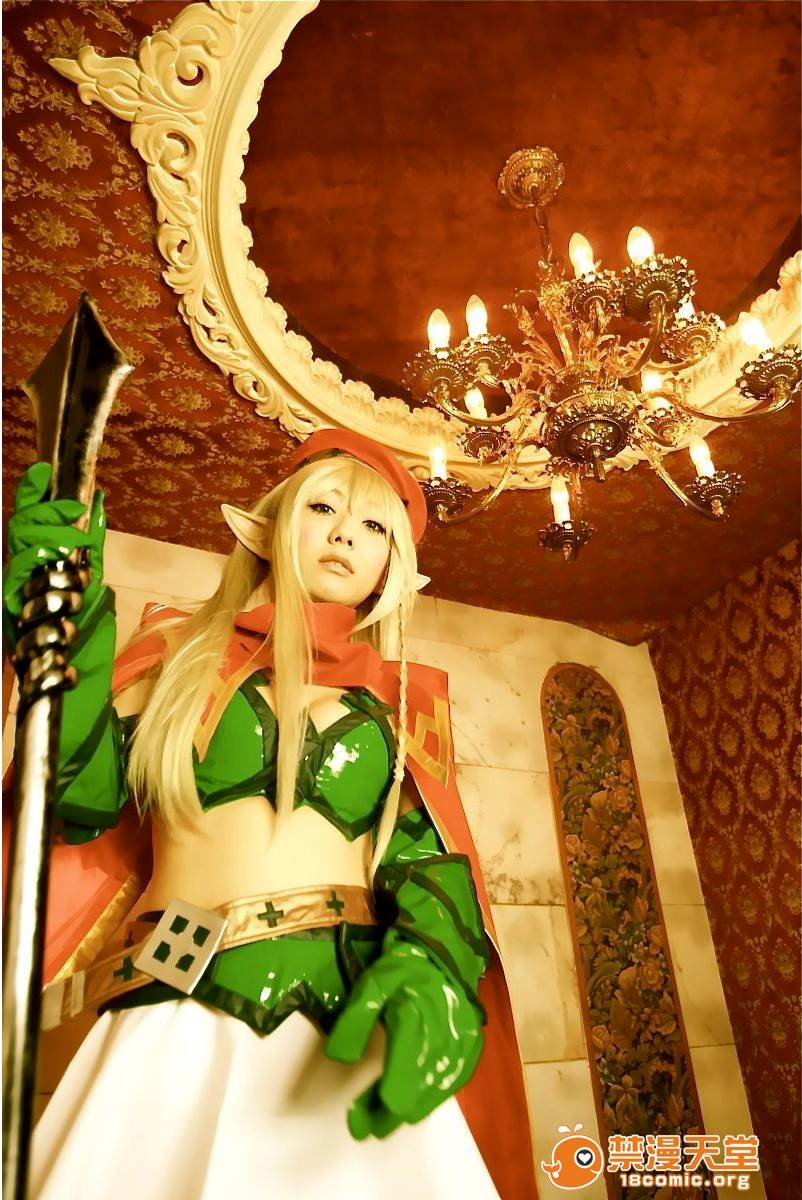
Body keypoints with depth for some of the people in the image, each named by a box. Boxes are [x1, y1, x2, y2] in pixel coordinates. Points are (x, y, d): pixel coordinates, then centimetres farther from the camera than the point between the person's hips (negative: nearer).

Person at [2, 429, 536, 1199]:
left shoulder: (401, 697, 10)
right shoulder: (182, 649, 9)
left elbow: (423, 850, -1)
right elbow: (86, 801, -2)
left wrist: (429, 962, -22)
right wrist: (72, 617, -12)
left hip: (354, 1028, 1)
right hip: (176, 1023, 0)